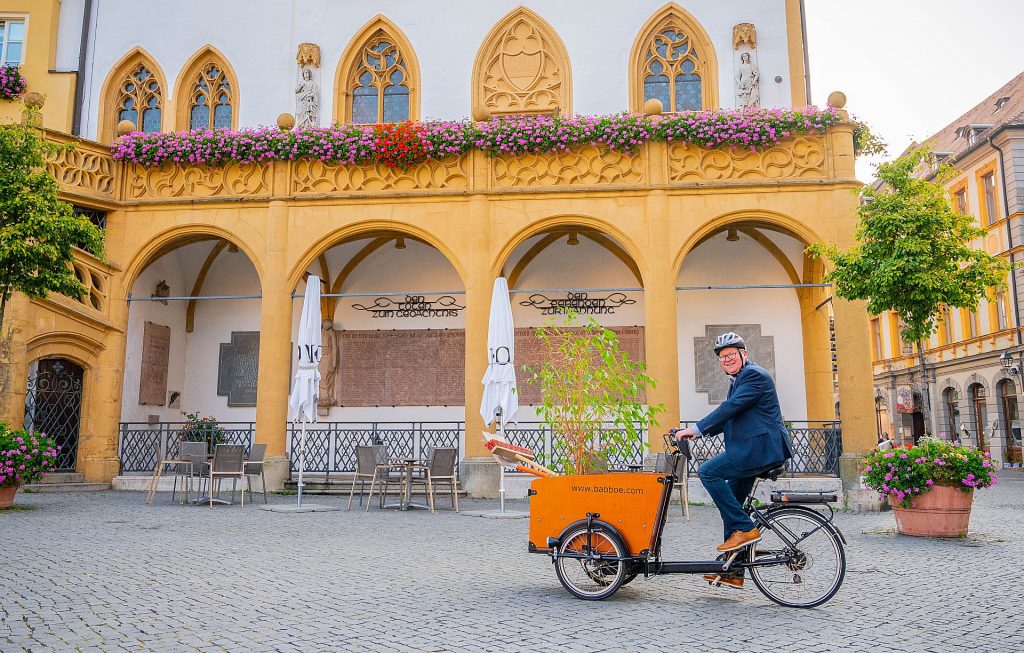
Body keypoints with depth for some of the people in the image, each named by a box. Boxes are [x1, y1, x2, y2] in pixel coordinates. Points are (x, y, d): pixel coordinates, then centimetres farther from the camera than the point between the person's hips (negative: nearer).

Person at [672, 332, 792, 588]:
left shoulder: (754, 375, -9)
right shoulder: (738, 379, 22)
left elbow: (730, 408, -20)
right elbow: (727, 417, 20)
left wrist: (697, 429, -21)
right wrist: (697, 432, 6)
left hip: (761, 448, -10)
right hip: (752, 450, 10)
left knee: (708, 471, -18)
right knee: (731, 503, 11)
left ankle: (745, 528, -11)